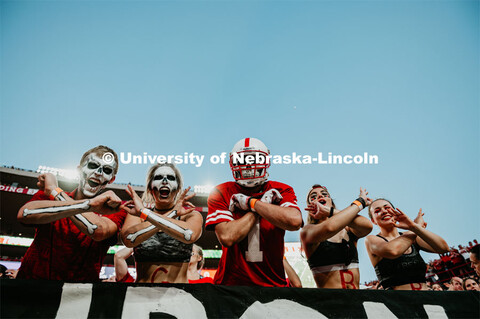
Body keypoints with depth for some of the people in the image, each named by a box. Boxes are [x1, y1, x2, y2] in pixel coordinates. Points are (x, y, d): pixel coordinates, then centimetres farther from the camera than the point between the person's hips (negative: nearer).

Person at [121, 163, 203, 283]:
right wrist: (172, 214, -14)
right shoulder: (136, 214, 7)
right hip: (142, 280, 1)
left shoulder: (191, 215, 2)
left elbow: (190, 235, -19)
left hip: (178, 280, 0)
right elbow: (128, 239, -12)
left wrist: (144, 212, -17)